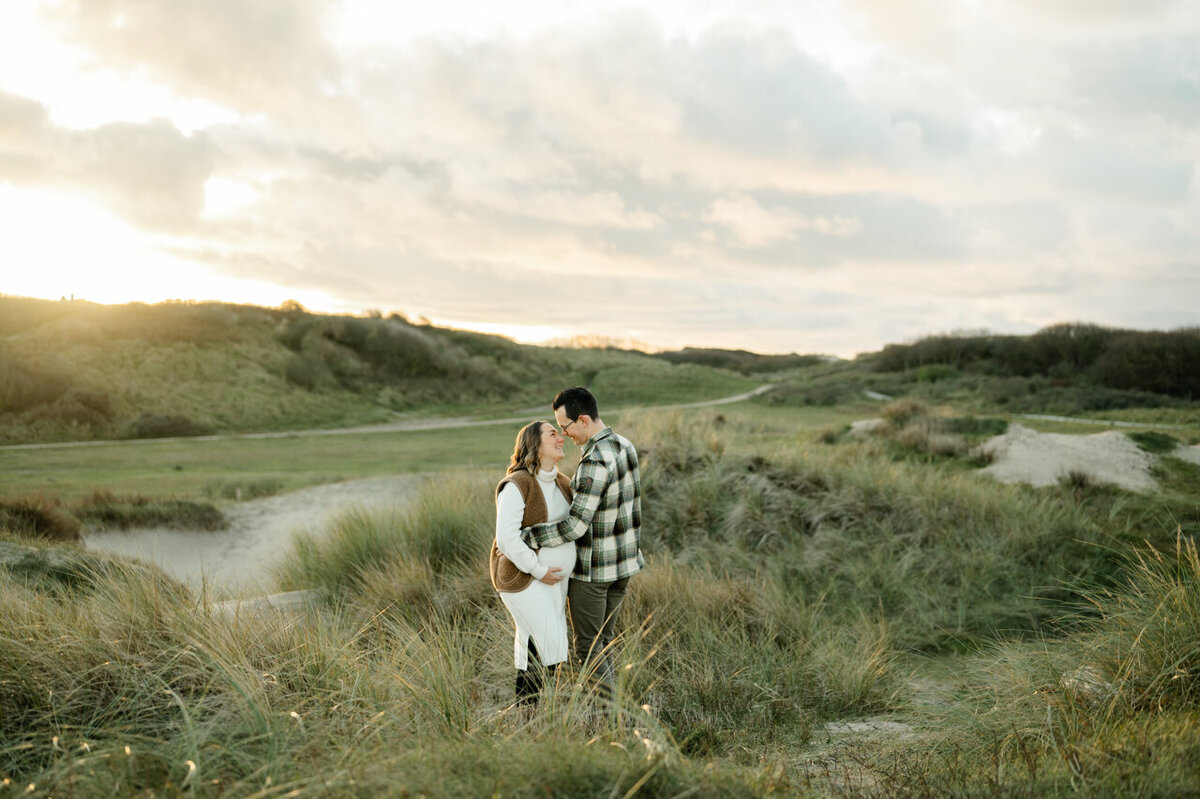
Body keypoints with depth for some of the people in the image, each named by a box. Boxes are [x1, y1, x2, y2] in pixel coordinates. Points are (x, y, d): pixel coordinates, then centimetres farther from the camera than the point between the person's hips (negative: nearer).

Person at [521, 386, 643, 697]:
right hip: (624, 560, 8)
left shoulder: (595, 462, -27)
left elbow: (576, 525, -29)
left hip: (592, 567, -8)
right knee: (603, 639, 20)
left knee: (587, 646, 6)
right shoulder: (625, 446, 2)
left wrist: (522, 538, -23)